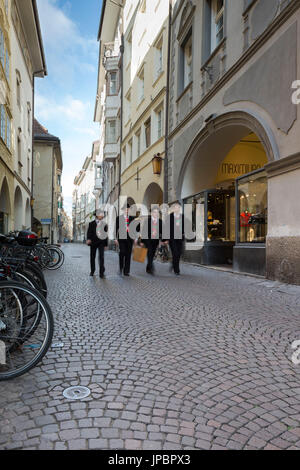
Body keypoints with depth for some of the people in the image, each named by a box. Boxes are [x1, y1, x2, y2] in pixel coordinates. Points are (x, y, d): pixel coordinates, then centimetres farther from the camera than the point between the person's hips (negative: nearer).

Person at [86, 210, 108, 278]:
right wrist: (88, 239, -20)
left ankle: (101, 272, -5)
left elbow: (106, 235, 9)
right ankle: (92, 271, 26)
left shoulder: (104, 224, 6)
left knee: (101, 257, -9)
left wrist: (105, 244, 7)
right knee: (92, 257, 10)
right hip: (93, 242, 1)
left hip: (101, 242, 0)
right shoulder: (92, 224, 3)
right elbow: (89, 232, -1)